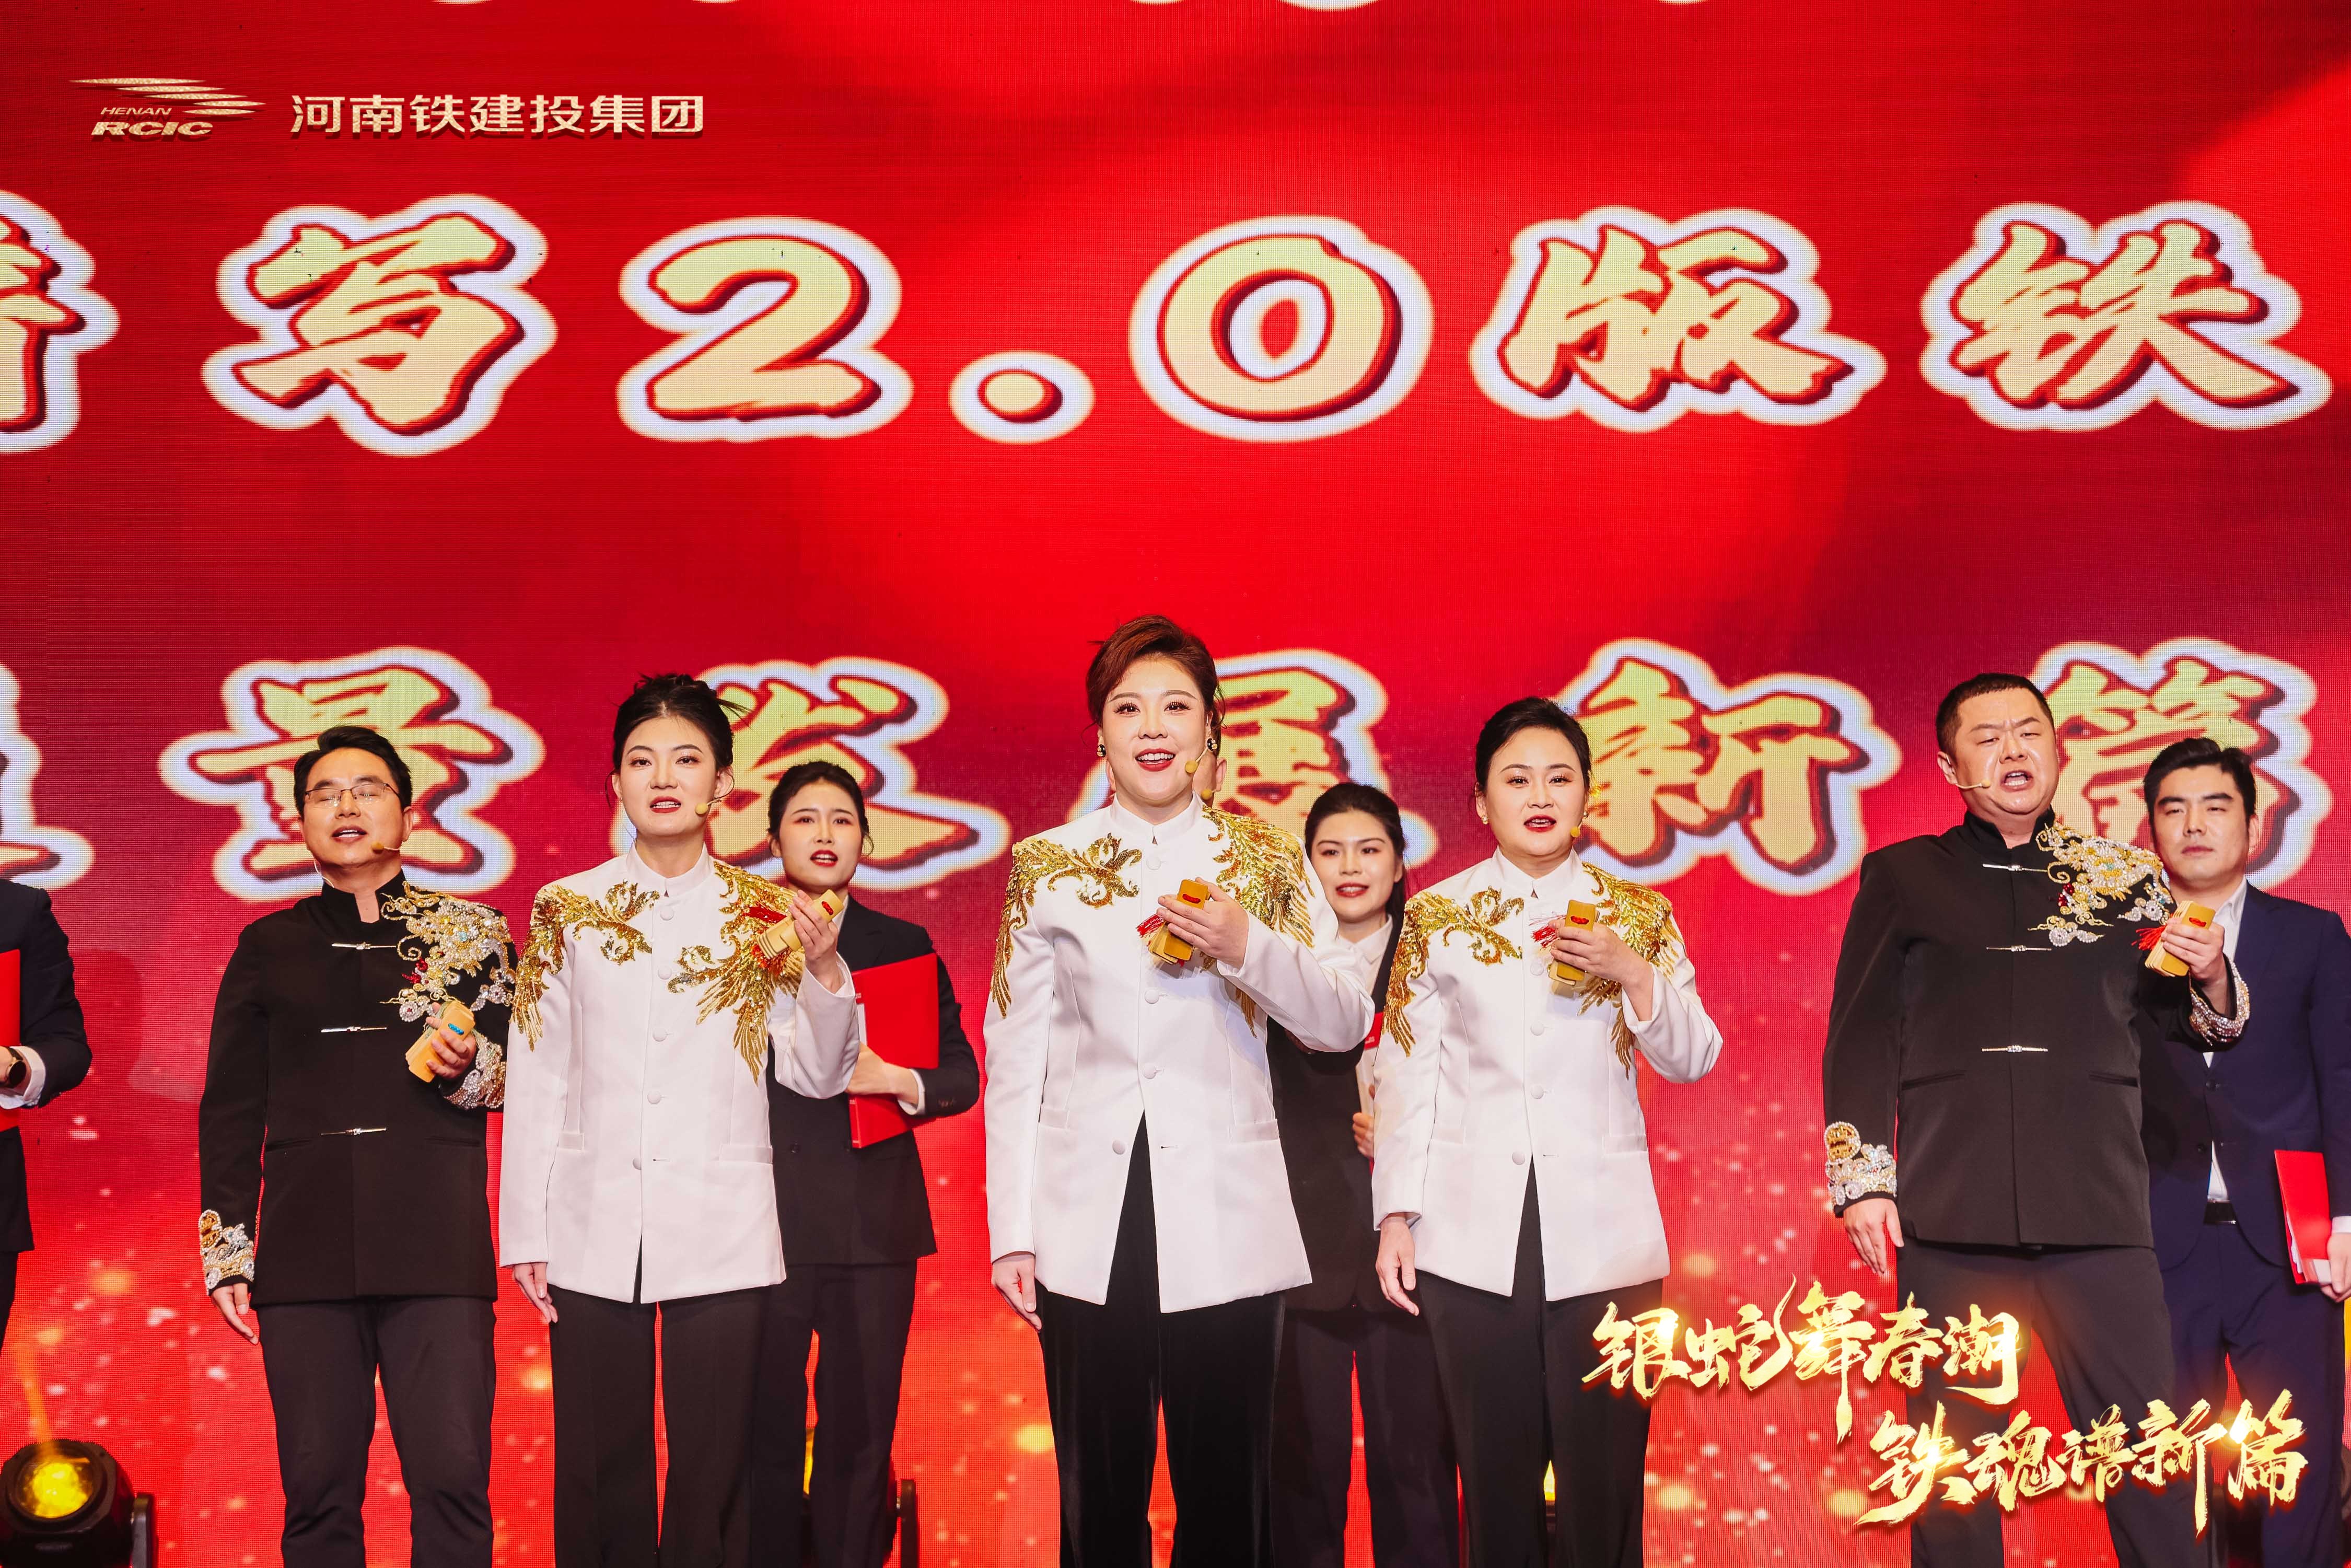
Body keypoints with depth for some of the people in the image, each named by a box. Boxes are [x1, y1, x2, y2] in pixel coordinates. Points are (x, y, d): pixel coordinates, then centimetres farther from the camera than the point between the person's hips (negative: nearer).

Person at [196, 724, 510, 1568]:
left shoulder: (471, 930, 12)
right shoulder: (269, 946, 16)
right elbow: (230, 1108, 15)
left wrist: (466, 1067, -9)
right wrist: (226, 1248, 7)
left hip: (437, 1246, -1)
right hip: (305, 1254, 1)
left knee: (452, 1481, -9)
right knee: (318, 1490, -1)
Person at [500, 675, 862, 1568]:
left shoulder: (762, 915, 5)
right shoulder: (568, 909, 6)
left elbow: (815, 1075, 4)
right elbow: (535, 1080, 6)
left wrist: (823, 969, -12)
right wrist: (524, 1233, 3)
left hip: (721, 1236, 0)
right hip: (594, 1229, 0)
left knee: (712, 1476, 2)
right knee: (600, 1477, 3)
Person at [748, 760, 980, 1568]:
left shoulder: (906, 946, 13)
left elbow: (963, 1075, 9)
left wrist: (899, 1080, -10)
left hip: (873, 1223, 1)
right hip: (765, 1219, -1)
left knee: (861, 1433, 4)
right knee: (766, 1433, 1)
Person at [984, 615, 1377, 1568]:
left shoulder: (1266, 862, 7)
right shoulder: (1049, 867, 7)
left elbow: (1345, 1023, 3)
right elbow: (1016, 1059, 6)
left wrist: (1247, 947, -15)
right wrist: (1011, 1233, 2)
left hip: (1226, 1232, 0)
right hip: (1088, 1233, 0)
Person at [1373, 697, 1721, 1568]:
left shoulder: (1638, 915, 8)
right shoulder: (1436, 917, 6)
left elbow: (1693, 1061, 4)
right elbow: (1407, 1074, 6)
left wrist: (1631, 973, -12)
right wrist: (1396, 1216, 2)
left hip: (1603, 1234, 0)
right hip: (1472, 1236, 0)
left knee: (1605, 1479, -3)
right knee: (1496, 1474, 3)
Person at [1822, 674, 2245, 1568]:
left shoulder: (2125, 878, 14)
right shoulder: (1903, 877, 12)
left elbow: (2197, 1024, 20)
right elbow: (1860, 1036, 9)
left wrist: (2211, 979, -2)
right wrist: (1861, 1179, 0)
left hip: (2096, 1214, 0)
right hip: (1950, 1216, 0)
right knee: (1952, 1460, 1)